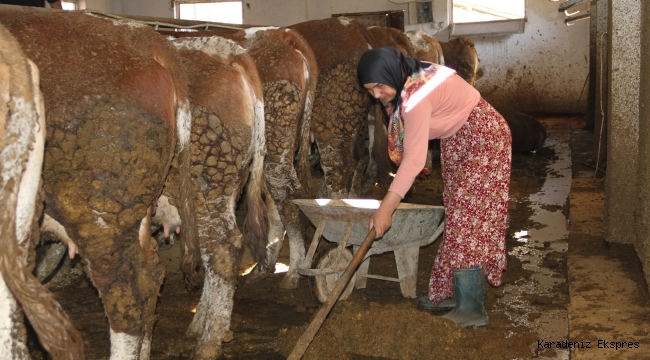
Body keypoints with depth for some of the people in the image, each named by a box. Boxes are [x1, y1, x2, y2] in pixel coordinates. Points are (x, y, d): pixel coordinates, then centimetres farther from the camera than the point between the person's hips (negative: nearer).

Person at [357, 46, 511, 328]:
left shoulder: (418, 94, -29)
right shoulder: (407, 83, -1)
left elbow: (414, 158, -33)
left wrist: (386, 208, -34)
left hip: (482, 140, -10)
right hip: (458, 141, 10)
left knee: (466, 219, -11)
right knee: (458, 215, 10)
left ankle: (470, 310, -7)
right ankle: (455, 292, 17)